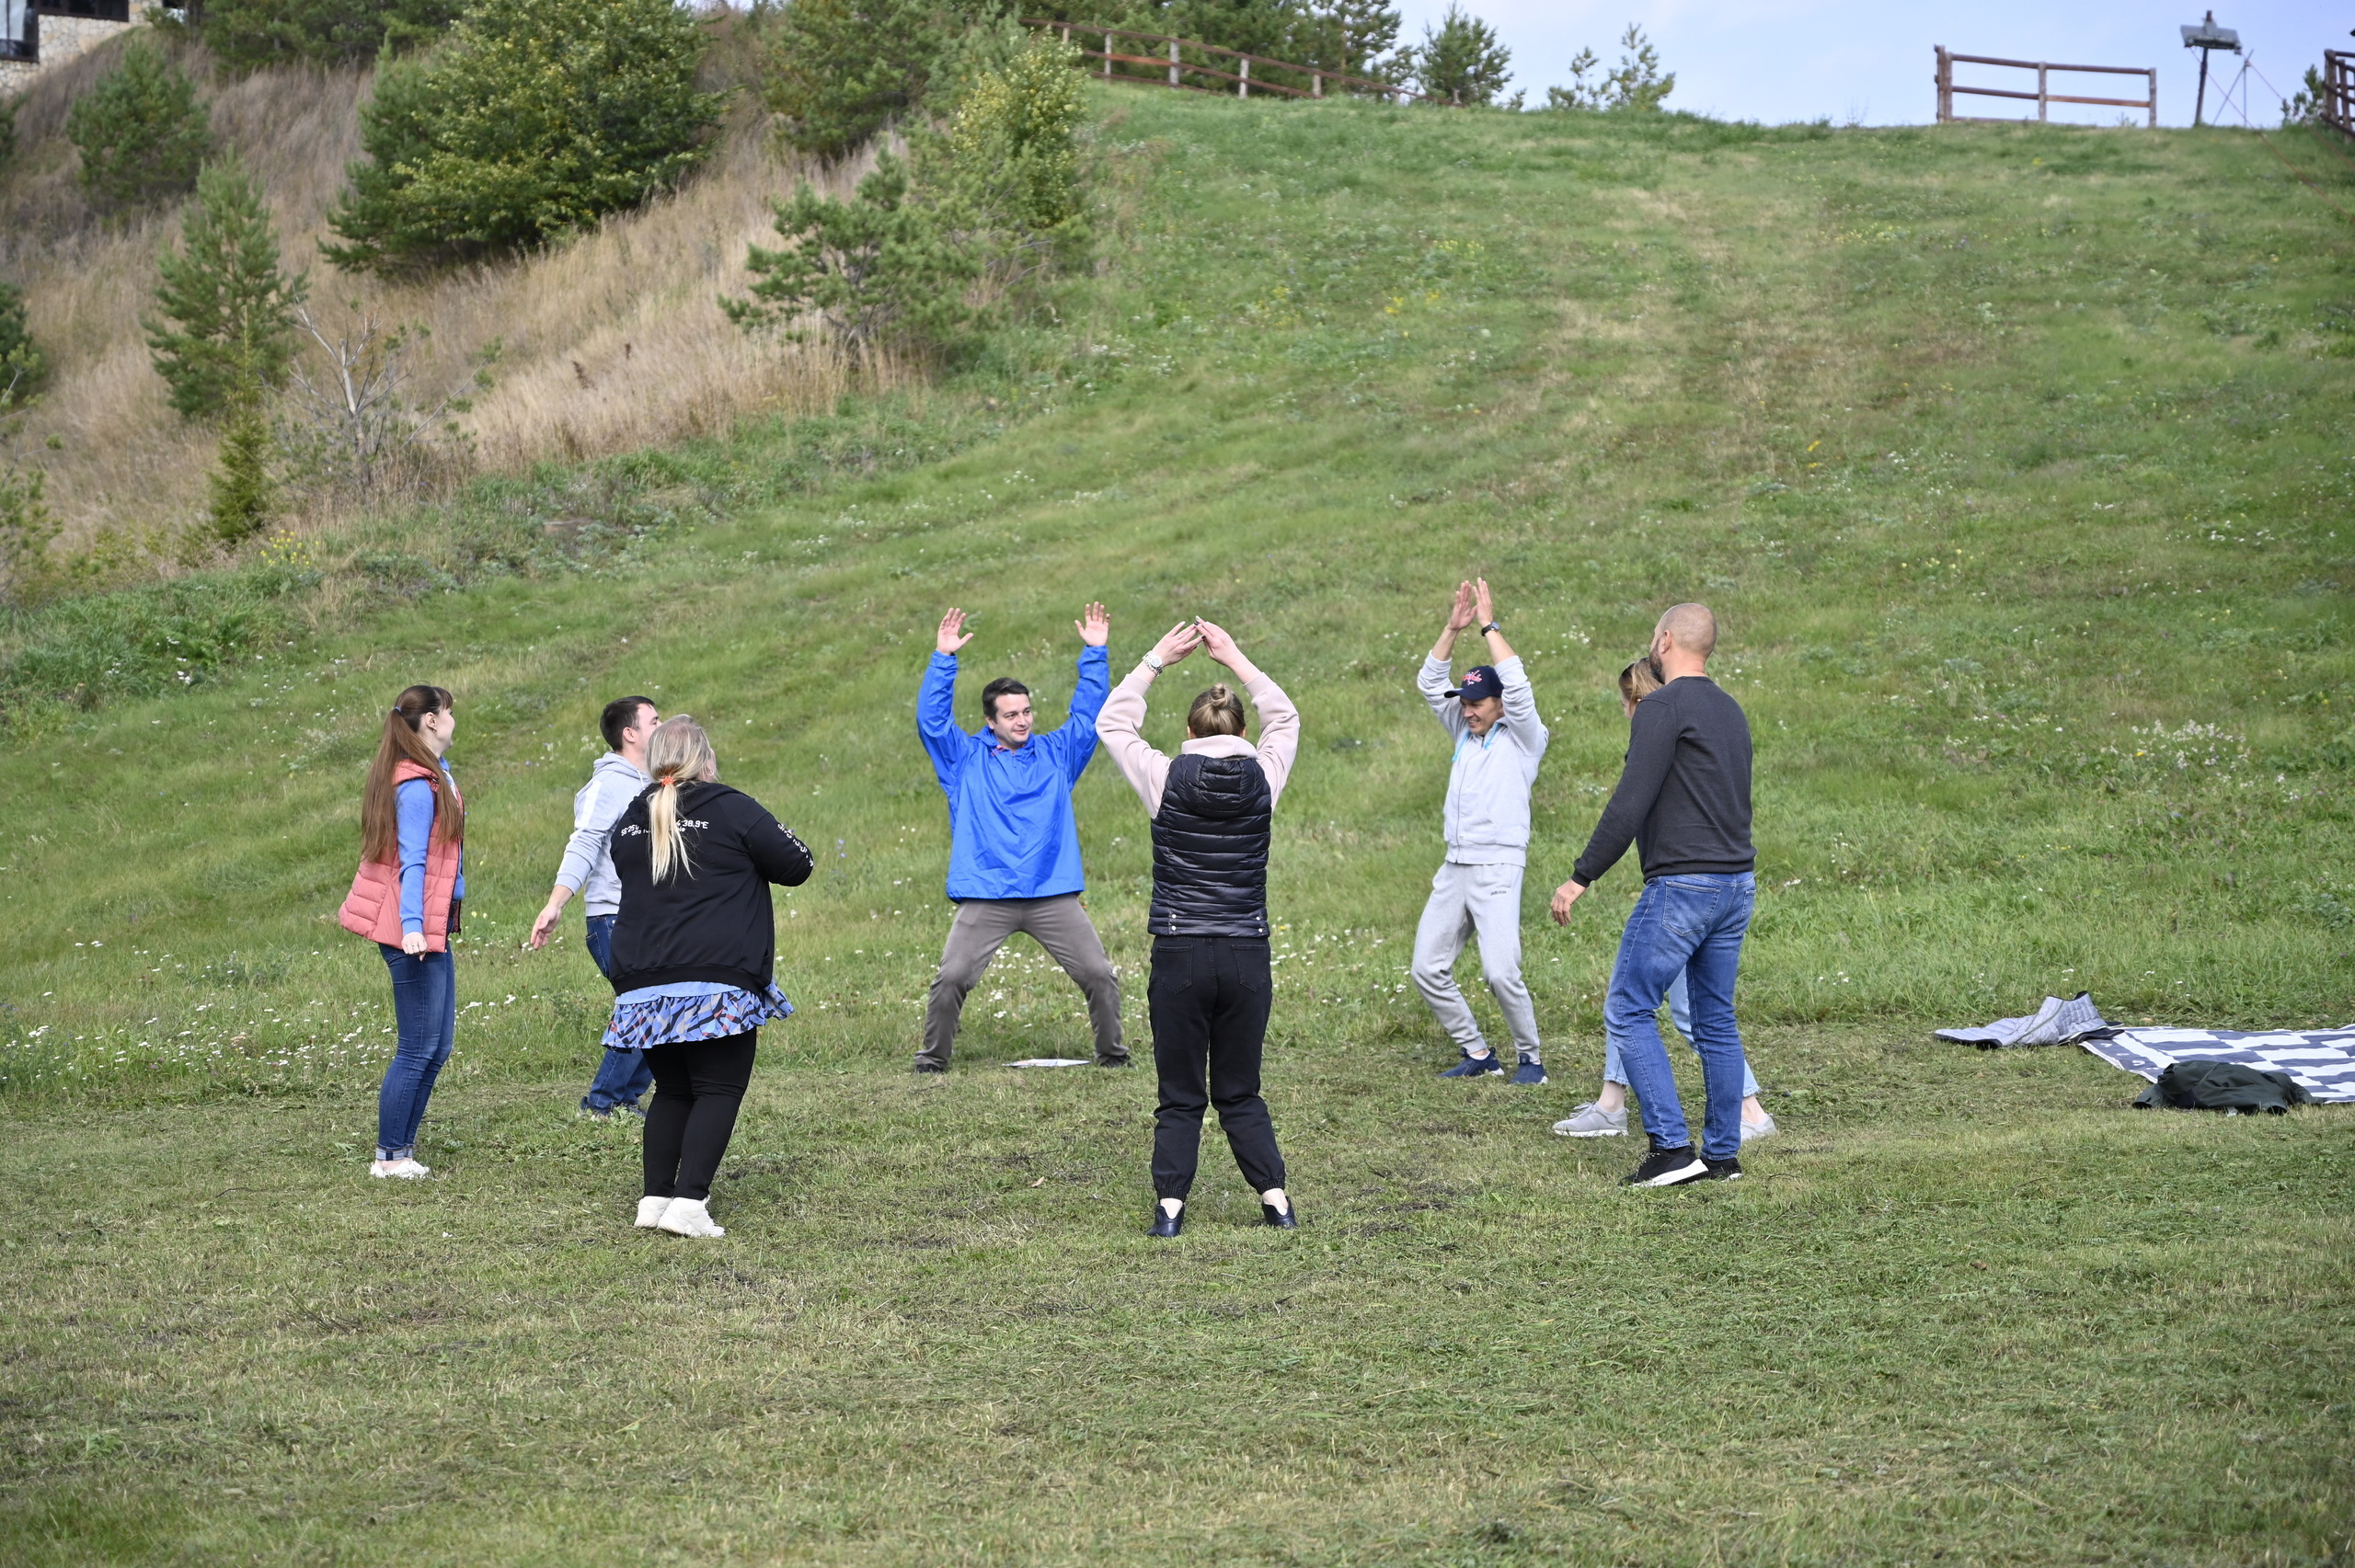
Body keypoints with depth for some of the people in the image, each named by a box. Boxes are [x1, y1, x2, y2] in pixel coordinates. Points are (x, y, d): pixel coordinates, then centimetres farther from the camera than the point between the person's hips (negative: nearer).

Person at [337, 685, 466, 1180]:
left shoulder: (433, 776, 17)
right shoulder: (418, 786, -14)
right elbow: (412, 861, -20)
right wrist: (411, 926, -27)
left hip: (431, 930, 10)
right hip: (415, 930, -10)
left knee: (436, 1046, 11)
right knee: (419, 1049, -6)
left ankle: (403, 1150, 15)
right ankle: (389, 1157, -1)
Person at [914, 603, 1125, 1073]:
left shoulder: (1056, 753, 15)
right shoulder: (965, 758, 10)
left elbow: (1088, 715, 13)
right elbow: (932, 719, 1)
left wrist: (1094, 654, 5)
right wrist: (943, 659, -6)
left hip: (1053, 895, 2)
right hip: (986, 898, -2)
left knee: (1099, 975, -4)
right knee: (951, 979, -12)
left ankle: (1112, 1053, 12)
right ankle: (932, 1059, 3)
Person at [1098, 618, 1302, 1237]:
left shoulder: (1166, 780, -6)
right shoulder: (1262, 779, -2)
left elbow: (1114, 722, 12)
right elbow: (1285, 717, 20)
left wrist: (1157, 659, 15)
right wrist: (1235, 658, 22)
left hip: (1180, 958, -2)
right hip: (1247, 958, 2)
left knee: (1180, 1096, 7)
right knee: (1240, 1092, 15)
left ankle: (1169, 1207, 0)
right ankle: (1276, 1199, 7)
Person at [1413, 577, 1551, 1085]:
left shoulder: (1523, 738, 1)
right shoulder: (1465, 734, 18)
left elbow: (1516, 685, -14)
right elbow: (1431, 683, 14)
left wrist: (1489, 625, -11)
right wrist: (1453, 627, 4)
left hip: (1498, 868, -7)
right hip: (1454, 868, 7)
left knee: (1500, 972, -19)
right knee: (1428, 969, 2)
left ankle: (1530, 1058, -4)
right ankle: (1477, 1055, 13)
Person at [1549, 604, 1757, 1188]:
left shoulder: (1664, 708, -12)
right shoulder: (1731, 711, 16)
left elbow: (1630, 804, -18)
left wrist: (1580, 877, -14)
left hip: (1681, 885, -8)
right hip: (1738, 882, 8)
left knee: (1628, 1013, -2)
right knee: (1716, 1022, 13)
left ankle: (1672, 1147, -9)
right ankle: (1722, 1153, 14)